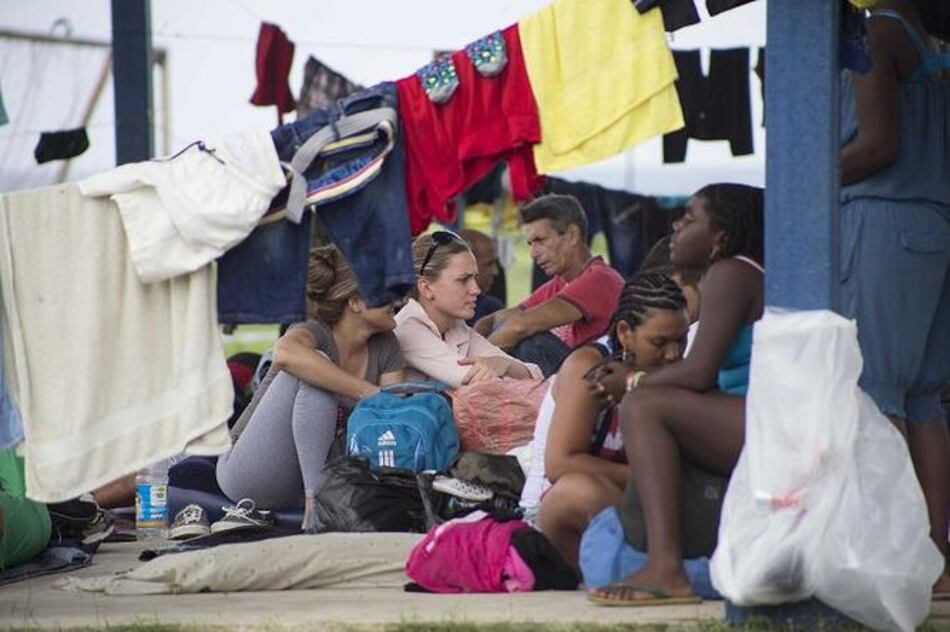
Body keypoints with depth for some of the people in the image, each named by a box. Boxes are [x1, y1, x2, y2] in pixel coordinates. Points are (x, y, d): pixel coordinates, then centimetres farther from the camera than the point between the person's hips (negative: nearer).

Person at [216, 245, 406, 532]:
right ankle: (316, 505, -37)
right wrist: (369, 392, -40)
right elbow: (286, 353, -42)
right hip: (250, 474, -6)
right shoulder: (315, 334, -17)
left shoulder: (385, 347, 4)